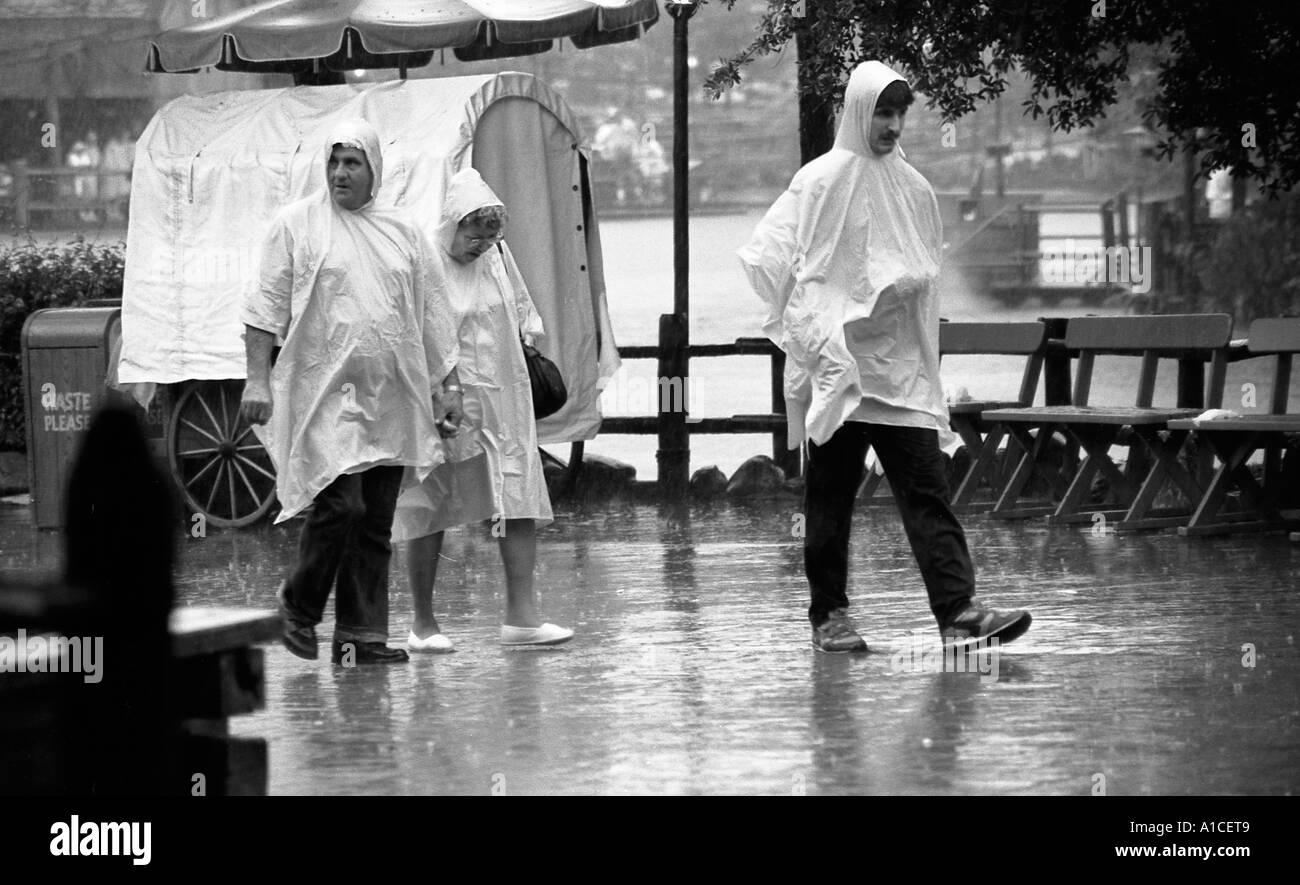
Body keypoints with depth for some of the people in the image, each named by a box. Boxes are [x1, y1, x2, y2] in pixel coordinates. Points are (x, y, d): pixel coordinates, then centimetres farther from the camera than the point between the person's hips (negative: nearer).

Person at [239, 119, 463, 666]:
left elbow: (432, 314, 17)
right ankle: (299, 607, 5)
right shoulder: (296, 226, 2)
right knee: (339, 504, -16)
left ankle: (362, 636, 8)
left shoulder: (404, 233, 14)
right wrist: (258, 378, -10)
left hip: (391, 396, 5)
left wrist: (448, 383, 13)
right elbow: (265, 308, -2)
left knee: (376, 523, 4)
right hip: (324, 391, -4)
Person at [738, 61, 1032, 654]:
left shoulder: (912, 187, 12)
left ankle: (957, 611, -13)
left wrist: (903, 283, 1)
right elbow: (764, 254, -4)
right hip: (836, 366, -4)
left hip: (900, 366, 4)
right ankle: (829, 616, 12)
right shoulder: (822, 181, -2)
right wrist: (813, 328, -6)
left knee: (925, 488, -5)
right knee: (831, 495, 3)